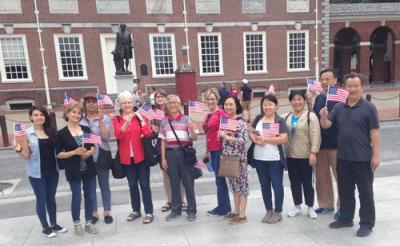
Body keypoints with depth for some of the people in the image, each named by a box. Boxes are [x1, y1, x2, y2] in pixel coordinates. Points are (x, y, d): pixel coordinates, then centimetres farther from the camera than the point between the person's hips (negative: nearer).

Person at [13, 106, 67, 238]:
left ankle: (54, 224, 30)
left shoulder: (51, 131, 1)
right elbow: (26, 156, -7)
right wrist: (19, 150, -26)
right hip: (36, 173, -3)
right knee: (41, 199, 7)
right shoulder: (27, 133, -8)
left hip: (52, 171, 3)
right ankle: (45, 227, 23)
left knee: (51, 198, 15)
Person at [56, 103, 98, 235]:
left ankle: (89, 223, 24)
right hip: (74, 171, -3)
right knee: (76, 197, 7)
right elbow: (59, 154, -6)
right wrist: (75, 152, -19)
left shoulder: (86, 129, 4)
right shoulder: (61, 133, -6)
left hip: (89, 169, 3)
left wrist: (89, 152, -12)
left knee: (90, 196, 9)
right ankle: (76, 223, 27)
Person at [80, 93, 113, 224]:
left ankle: (107, 212, 22)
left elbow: (106, 136, -14)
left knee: (104, 185, 9)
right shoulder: (80, 120, 2)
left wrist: (100, 120, -17)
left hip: (101, 155, -1)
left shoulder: (105, 118, -2)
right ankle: (94, 212, 25)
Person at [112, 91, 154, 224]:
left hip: (141, 156, -1)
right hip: (126, 157, 1)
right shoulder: (116, 119, 2)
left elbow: (148, 134, -10)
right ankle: (136, 210, 27)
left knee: (144, 184, 1)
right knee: (132, 185, 13)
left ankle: (149, 212, 10)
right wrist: (126, 122, -28)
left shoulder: (139, 116, 2)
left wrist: (141, 119, -20)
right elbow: (118, 136, -15)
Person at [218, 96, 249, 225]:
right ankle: (236, 211, 27)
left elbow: (243, 140, -22)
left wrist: (227, 137, -25)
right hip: (228, 157, 7)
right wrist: (222, 154, 11)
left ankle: (242, 215, 10)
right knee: (234, 184, 15)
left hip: (238, 157, -7)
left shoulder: (241, 122, -12)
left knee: (241, 183, 1)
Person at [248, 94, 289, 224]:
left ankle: (278, 212, 18)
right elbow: (251, 133, 7)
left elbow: (284, 139, -17)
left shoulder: (280, 121, -6)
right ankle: (268, 211, 28)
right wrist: (256, 140, -14)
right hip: (259, 158, 5)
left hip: (275, 159, -5)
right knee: (264, 186, 14)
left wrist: (265, 139, -18)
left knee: (277, 185, 5)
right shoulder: (258, 118, 7)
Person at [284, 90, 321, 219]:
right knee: (294, 182, 13)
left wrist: (313, 153, -19)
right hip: (290, 156, 5)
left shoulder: (311, 116, -8)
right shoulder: (286, 117, 9)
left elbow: (315, 136, -14)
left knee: (307, 182, 6)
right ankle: (297, 206, 26)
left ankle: (310, 207, 22)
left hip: (305, 156, -5)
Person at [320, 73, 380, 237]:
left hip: (363, 158, -4)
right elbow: (326, 125, 3)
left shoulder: (369, 108, -6)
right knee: (345, 190, 15)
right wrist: (323, 116, -19)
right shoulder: (338, 108, 6)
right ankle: (345, 218, 30)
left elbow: (375, 133, -9)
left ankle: (367, 224, 19)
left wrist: (376, 155, -12)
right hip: (343, 158, 5)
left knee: (365, 192, 7)